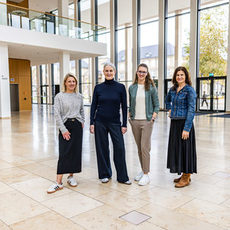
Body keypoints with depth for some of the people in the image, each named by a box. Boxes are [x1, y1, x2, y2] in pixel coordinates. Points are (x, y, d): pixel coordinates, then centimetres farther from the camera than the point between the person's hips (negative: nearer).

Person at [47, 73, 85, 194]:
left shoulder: (79, 96, 9)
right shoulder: (59, 96, -2)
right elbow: (57, 114, -7)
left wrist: (82, 122, 11)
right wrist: (63, 129, -13)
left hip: (77, 126, 4)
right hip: (65, 126, -4)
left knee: (76, 152, 5)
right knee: (64, 153, -7)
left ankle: (71, 177, 20)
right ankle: (58, 182, -4)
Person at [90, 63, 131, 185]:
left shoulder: (120, 87, 0)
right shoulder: (98, 87, 2)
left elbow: (124, 107, 0)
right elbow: (93, 106, 4)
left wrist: (124, 124, -4)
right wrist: (92, 123, -3)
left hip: (115, 123, -1)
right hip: (100, 123, 1)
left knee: (120, 148, -3)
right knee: (102, 148, 7)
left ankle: (122, 177, 11)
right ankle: (105, 174, 23)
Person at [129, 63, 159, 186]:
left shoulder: (151, 87, -1)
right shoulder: (132, 88, 8)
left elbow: (156, 104, 4)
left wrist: (153, 116, -7)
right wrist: (130, 116, 8)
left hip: (147, 121, -4)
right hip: (135, 121, 4)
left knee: (144, 147, -8)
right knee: (139, 148, 11)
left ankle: (146, 175, 2)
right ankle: (143, 170, 25)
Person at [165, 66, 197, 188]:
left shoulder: (189, 90, -11)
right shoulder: (173, 89, 10)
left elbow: (191, 110, -16)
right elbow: (167, 100, 32)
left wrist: (186, 128, -21)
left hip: (184, 123, -7)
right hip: (174, 123, 7)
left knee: (185, 149, 0)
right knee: (176, 148, 12)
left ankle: (186, 178, 13)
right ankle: (184, 175, 26)